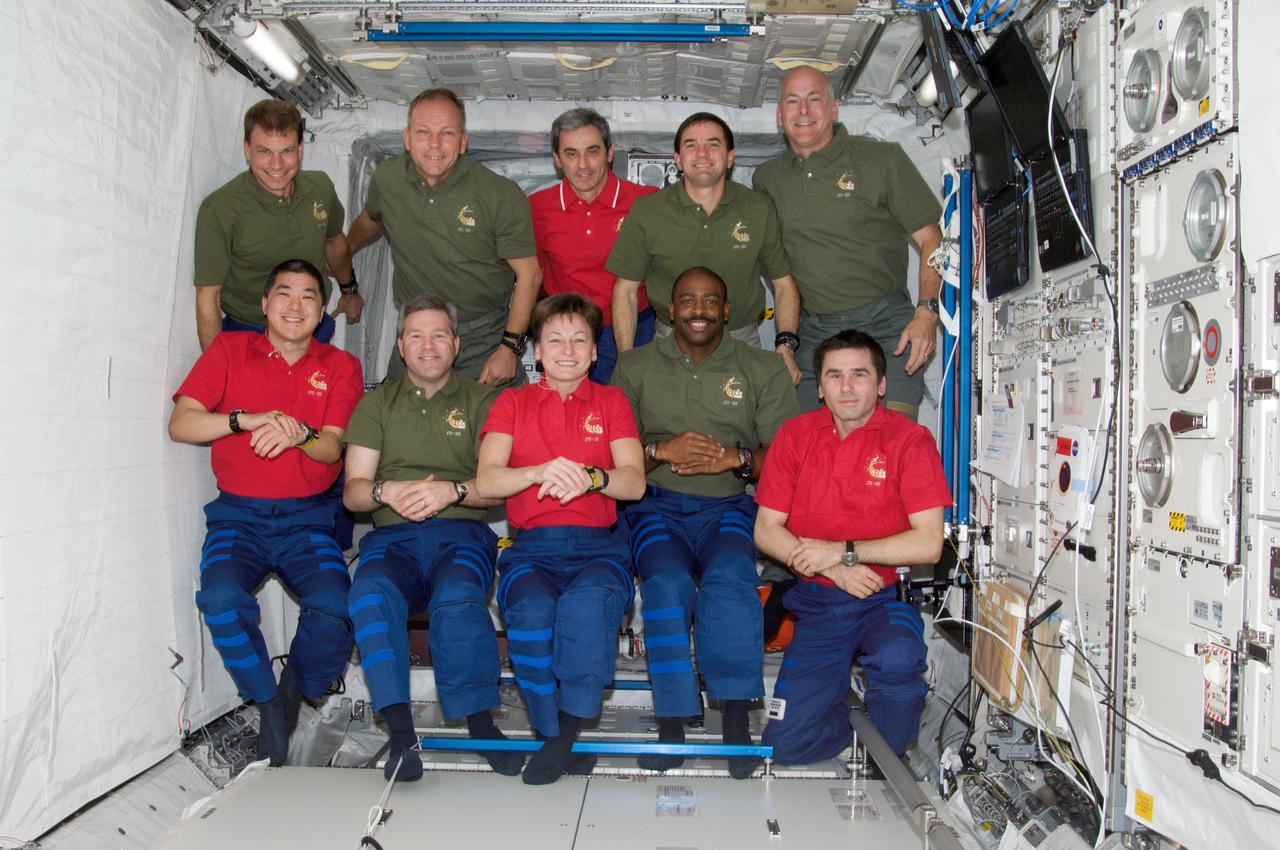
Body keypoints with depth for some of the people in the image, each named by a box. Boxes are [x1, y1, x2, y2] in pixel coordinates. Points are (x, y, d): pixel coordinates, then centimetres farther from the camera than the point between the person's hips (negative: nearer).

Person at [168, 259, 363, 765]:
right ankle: (268, 705, -5)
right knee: (222, 598, -29)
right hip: (238, 515, 0)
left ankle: (294, 697, 4)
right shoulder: (229, 349, 8)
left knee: (335, 606, -26)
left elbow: (334, 448, -2)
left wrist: (301, 434, -25)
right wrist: (248, 419, -18)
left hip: (306, 519, 0)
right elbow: (180, 424, -2)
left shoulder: (340, 366, 8)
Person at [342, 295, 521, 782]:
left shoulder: (480, 401, 16)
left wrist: (452, 490, -14)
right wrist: (385, 492, -9)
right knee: (370, 594, -33)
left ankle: (480, 722, -23)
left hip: (461, 531, -1)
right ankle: (401, 732, -31)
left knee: (458, 598, -35)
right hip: (392, 536, 2)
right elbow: (353, 490, 14)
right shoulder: (377, 403, 22)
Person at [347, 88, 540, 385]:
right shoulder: (386, 178, -5)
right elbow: (370, 220, 19)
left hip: (485, 338, -3)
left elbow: (529, 275, -11)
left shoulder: (503, 197, -17)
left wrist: (510, 347, -16)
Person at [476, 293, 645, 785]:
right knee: (531, 611, -32)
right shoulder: (513, 402, 17)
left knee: (585, 604, -34)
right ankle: (553, 736, -14)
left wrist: (591, 477, -19)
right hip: (531, 550, 1)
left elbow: (634, 482, 3)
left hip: (598, 548, 0)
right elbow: (486, 481, 1)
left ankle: (567, 730, -17)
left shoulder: (611, 401, 16)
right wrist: (539, 472, -19)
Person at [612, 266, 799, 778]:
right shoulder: (635, 367, 14)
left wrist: (737, 458, -13)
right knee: (668, 583, -30)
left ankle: (736, 721, -24)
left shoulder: (764, 370, 12)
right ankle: (672, 725, -21)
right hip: (658, 506, 0)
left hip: (729, 506, 0)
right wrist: (662, 450, -12)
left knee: (730, 577, -32)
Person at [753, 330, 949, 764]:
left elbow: (928, 543, -14)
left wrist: (843, 552, -16)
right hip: (817, 602, 3)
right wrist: (833, 569, -14)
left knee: (897, 659, -36)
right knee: (787, 743, -5)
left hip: (885, 597, -2)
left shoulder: (910, 439, -7)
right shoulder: (795, 435, 1)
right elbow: (766, 531, -1)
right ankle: (851, 717, 28)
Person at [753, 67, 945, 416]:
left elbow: (931, 240, 1)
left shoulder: (883, 159, 2)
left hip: (885, 325, -3)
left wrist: (926, 312, -13)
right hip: (812, 332, 3)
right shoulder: (766, 178, 12)